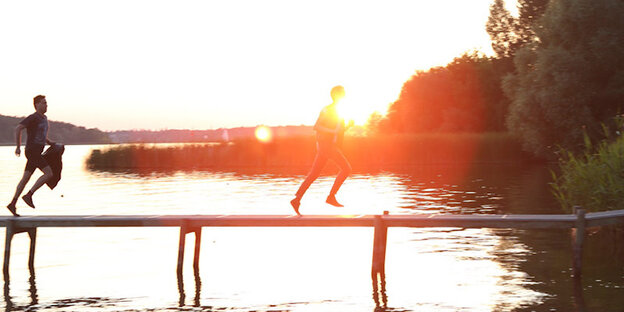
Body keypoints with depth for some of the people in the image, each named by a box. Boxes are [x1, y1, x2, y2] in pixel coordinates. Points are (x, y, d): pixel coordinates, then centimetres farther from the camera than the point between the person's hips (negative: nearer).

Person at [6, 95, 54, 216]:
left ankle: (12, 204, 13)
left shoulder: (44, 118, 18)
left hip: (37, 153, 9)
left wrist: (50, 142, 14)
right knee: (49, 174, -15)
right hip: (32, 152, -9)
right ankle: (28, 195, -10)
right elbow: (18, 128, -18)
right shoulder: (33, 118, -11)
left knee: (26, 178, 9)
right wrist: (18, 147, -19)